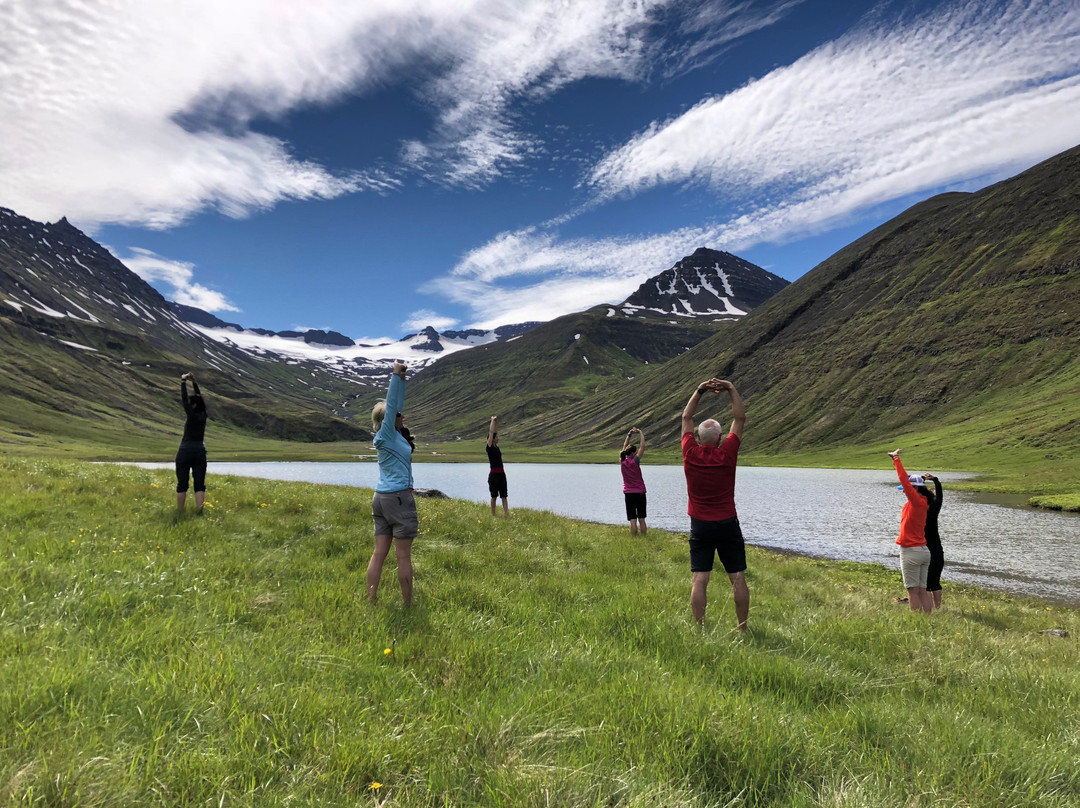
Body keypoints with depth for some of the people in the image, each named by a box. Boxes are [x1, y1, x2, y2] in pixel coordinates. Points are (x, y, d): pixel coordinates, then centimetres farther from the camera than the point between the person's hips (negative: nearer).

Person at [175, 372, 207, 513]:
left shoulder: (192, 416, -10)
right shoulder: (203, 415, 4)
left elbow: (184, 398, -7)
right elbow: (199, 397, 14)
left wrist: (183, 382, 1)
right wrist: (194, 382, 16)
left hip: (185, 452, -4)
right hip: (200, 452, 4)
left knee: (182, 484, 4)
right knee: (200, 484, 0)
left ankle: (179, 512, 8)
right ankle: (199, 512, -8)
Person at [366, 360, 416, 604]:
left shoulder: (392, 434, 10)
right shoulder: (386, 435, -10)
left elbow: (397, 403, 15)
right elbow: (391, 405, -14)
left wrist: (401, 378, 14)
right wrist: (396, 376, -11)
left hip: (381, 498, 9)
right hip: (399, 498, -9)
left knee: (379, 553, 7)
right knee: (404, 556, -1)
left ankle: (371, 600, 8)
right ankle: (408, 603, 6)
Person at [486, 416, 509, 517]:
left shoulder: (496, 447, 12)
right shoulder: (489, 447, -7)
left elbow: (495, 432, 17)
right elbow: (491, 432, -9)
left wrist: (496, 422, 14)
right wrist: (493, 421, -3)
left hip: (502, 473, 7)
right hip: (494, 474, -7)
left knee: (504, 495, 3)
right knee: (494, 496, 2)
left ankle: (506, 513, 2)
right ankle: (493, 515, 11)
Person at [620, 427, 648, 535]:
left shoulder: (623, 462, -2)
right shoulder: (635, 461, -12)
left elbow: (625, 446, 13)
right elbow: (643, 446, -8)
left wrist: (629, 434, 15)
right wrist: (641, 434, 2)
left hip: (628, 493, 2)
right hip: (640, 492, -2)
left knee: (632, 520, 0)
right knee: (641, 519, 6)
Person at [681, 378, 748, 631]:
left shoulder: (691, 455, -6)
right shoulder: (727, 454, -9)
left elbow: (686, 418, 7)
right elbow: (739, 418, 1)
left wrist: (700, 390, 9)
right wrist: (731, 389, 4)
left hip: (700, 526, 1)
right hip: (728, 525, -1)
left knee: (699, 580, 1)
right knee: (738, 579, 7)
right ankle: (743, 629, 12)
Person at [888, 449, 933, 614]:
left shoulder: (916, 501, -15)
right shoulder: (922, 502, 9)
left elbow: (904, 480, -17)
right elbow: (908, 479, 19)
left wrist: (896, 459, -10)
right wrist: (895, 461, 24)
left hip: (910, 552, -9)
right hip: (923, 551, 9)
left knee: (913, 591, -3)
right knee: (923, 590, 11)